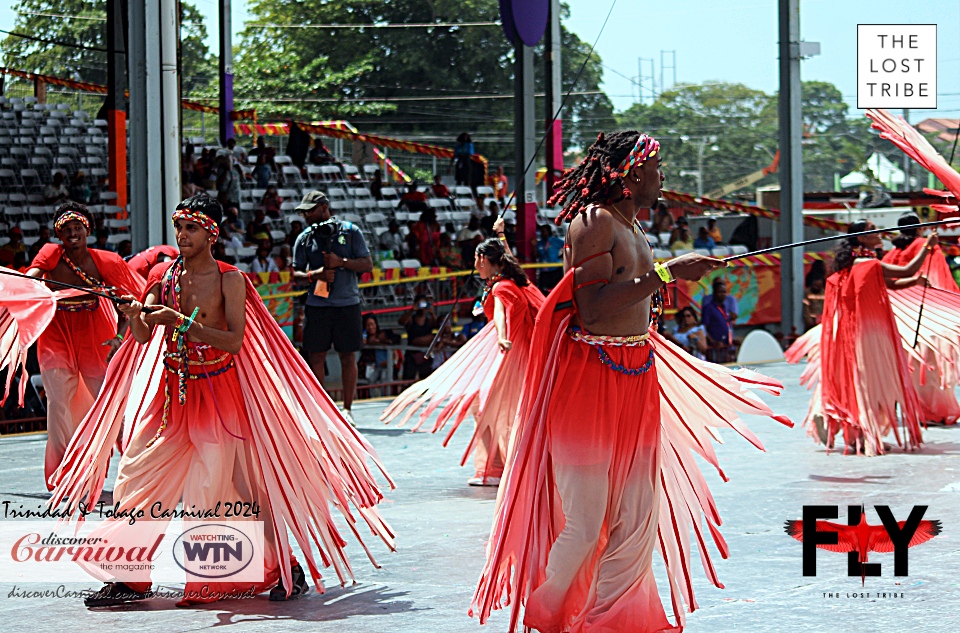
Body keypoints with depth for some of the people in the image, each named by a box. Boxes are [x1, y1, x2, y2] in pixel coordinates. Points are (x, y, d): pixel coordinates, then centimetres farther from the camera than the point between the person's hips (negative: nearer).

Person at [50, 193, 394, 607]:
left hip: (219, 390, -5)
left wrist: (181, 321, -27)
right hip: (172, 388, 5)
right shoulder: (164, 275, 3)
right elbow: (143, 337, -1)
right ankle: (131, 579, 9)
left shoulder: (230, 280, -10)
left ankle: (287, 570, 12)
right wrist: (134, 316, -24)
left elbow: (234, 341, -20)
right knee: (138, 472, 0)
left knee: (238, 484, -3)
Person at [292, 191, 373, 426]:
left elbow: (367, 265, 2)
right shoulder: (305, 238, 8)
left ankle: (347, 409, 9)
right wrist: (315, 275, -11)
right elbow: (296, 274, 9)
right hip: (317, 304, 2)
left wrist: (341, 262, -13)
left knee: (348, 357, 1)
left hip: (347, 303, -1)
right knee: (316, 357, 0)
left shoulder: (350, 231, 3)